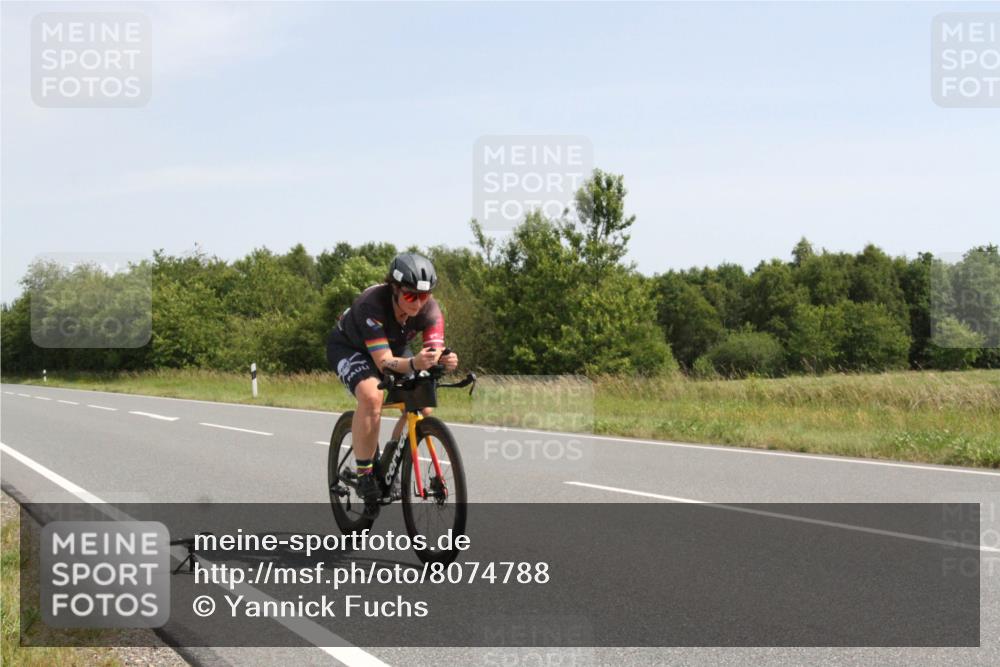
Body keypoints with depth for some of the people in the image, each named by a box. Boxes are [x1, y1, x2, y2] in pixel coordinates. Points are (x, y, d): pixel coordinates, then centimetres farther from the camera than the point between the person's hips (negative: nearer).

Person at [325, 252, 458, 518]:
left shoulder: (430, 309, -26)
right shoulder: (372, 304, -39)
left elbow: (435, 352, -32)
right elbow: (384, 361, -43)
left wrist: (446, 360, -56)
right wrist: (413, 364, -63)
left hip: (393, 347, 6)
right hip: (348, 346, -5)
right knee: (372, 397, -35)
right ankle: (364, 474, -21)